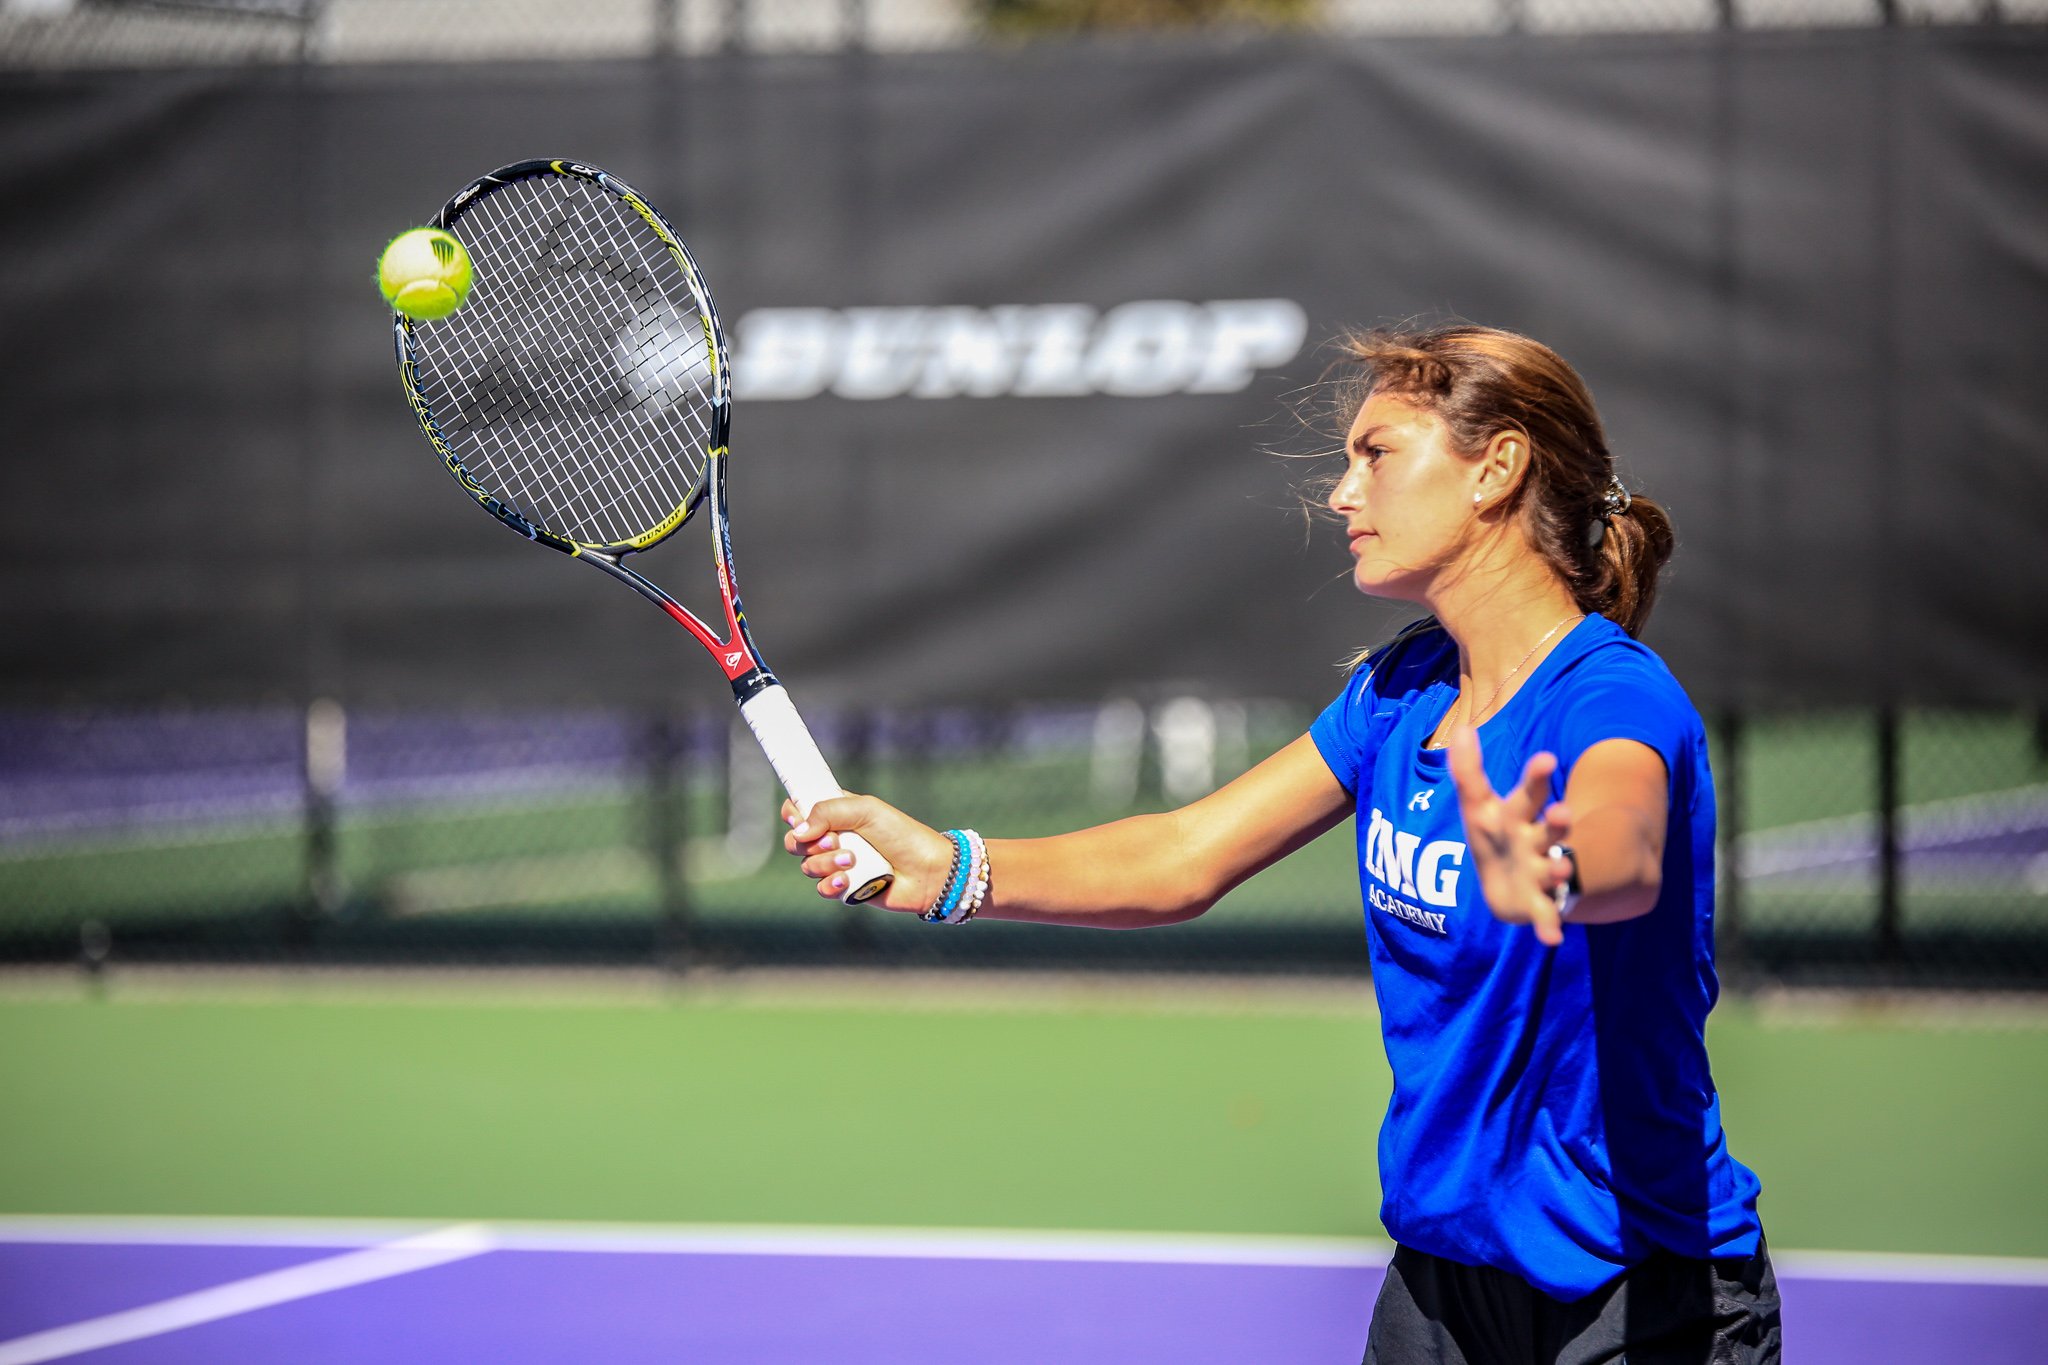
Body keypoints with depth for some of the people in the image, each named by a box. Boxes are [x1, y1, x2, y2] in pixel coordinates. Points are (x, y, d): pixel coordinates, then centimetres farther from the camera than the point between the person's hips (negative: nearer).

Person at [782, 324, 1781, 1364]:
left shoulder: (1614, 699, -21)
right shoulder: (1397, 692, 4)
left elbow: (1626, 856, -43)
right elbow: (1180, 862, 6)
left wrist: (1545, 877, -66)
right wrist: (951, 868, -8)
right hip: (1440, 1272, 7)